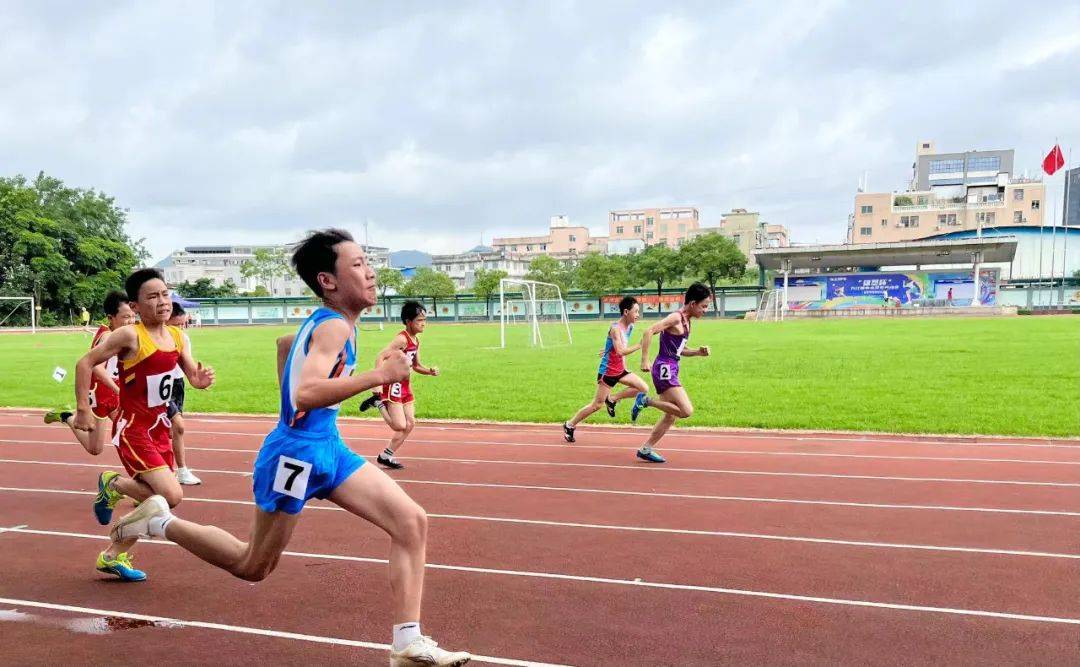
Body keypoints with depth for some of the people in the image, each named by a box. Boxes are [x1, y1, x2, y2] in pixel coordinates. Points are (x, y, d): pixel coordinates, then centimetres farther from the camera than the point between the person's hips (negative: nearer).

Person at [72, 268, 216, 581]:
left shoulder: (177, 337, 3)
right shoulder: (130, 335, -16)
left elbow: (194, 377, 7)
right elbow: (85, 363, -12)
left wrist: (202, 379, -17)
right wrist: (83, 410, -12)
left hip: (159, 429, 7)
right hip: (132, 429, -7)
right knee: (171, 495, -18)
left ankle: (113, 556, 30)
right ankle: (113, 484, 8)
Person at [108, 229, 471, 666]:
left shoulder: (325, 321, 9)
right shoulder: (334, 327, -20)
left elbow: (285, 343, 29)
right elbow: (306, 394, -35)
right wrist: (378, 376, -34)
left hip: (328, 448, 9)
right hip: (296, 453, -9)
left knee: (412, 522, -5)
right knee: (252, 567, 11)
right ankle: (159, 522, 29)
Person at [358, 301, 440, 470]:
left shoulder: (416, 340, 9)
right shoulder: (402, 338, -19)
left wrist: (430, 371, -1)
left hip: (404, 385, 9)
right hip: (392, 384, -9)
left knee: (410, 424, 8)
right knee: (400, 426, -11)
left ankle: (386, 456, 18)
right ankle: (378, 402, 9)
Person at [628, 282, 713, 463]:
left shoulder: (685, 321, 15)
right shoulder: (676, 318, -13)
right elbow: (649, 331, -23)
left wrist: (698, 352, 8)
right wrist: (644, 360, -25)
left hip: (670, 370, 10)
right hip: (664, 369, -10)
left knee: (671, 415, 13)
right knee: (686, 411, -16)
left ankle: (646, 450, 18)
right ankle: (646, 401, -5)